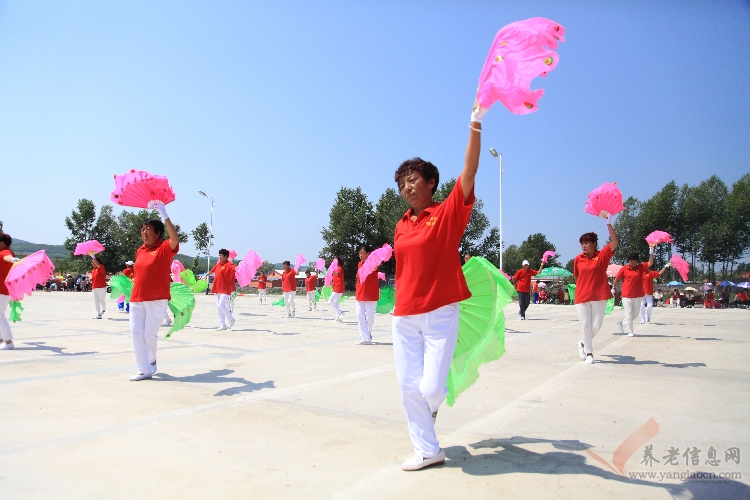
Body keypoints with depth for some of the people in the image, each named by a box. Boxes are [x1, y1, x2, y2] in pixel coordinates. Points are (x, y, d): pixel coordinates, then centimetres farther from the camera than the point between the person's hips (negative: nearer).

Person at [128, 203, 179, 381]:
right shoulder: (140, 251, 12)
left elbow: (175, 238, -30)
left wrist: (164, 215, -36)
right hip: (136, 299, 6)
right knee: (136, 334, 2)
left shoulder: (164, 249, -8)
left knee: (149, 334, 0)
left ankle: (152, 360, 31)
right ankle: (144, 370, 10)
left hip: (157, 300, -6)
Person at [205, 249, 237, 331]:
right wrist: (206, 275, 47)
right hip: (218, 290, 9)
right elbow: (212, 271, 31)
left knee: (221, 306, -15)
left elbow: (235, 269, -29)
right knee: (218, 307, 9)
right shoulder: (218, 264, 13)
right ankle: (223, 325, 16)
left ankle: (231, 320, 8)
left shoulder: (229, 265, -11)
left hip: (225, 290, -8)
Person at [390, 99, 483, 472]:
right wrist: (399, 306, 16)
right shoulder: (401, 226, 9)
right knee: (409, 388, 6)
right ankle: (428, 450, 24)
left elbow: (469, 172, -18)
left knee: (431, 388, -6)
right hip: (404, 317, 5)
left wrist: (475, 123, -26)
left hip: (440, 315, -5)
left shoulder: (448, 213, -5)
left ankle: (431, 404, 33)